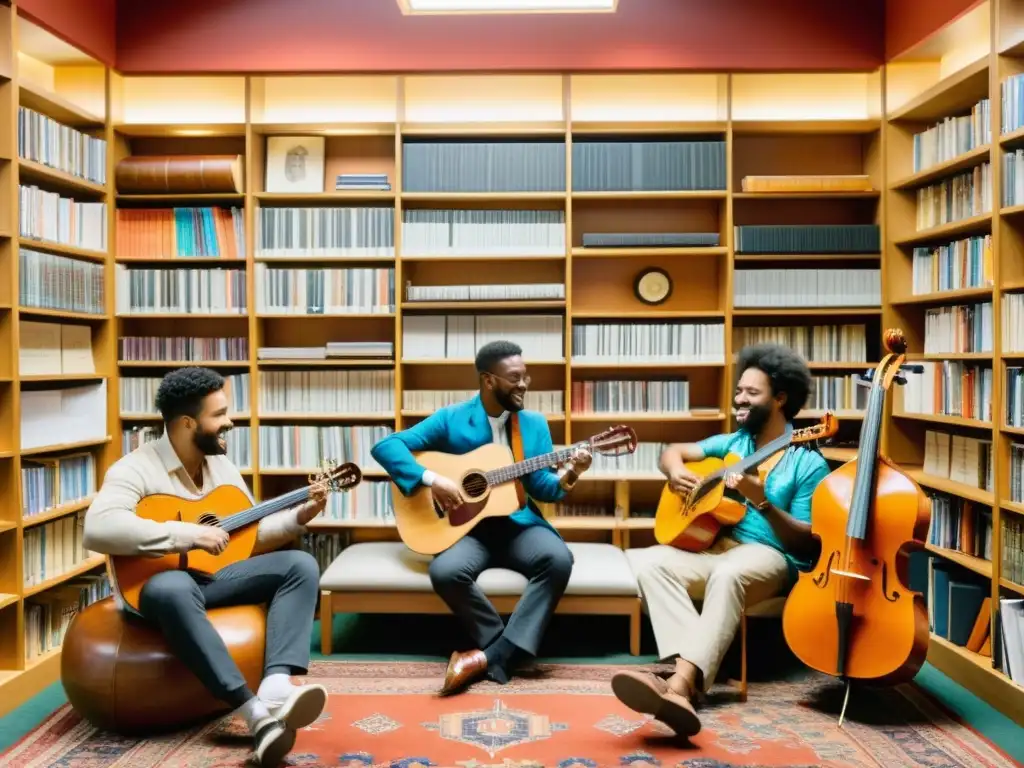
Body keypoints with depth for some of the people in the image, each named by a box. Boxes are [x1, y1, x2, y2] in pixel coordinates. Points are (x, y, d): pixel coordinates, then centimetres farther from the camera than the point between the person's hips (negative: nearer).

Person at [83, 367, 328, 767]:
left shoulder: (221, 465, 9)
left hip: (215, 575, 7)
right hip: (162, 585, -7)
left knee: (301, 564, -14)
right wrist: (187, 534, -31)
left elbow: (252, 535, 14)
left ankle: (276, 688, -35)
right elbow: (97, 529, -31)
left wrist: (299, 516, -3)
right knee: (172, 589, -42)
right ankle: (256, 713, -41)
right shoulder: (136, 468, -14)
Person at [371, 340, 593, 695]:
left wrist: (568, 475, -17)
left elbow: (541, 487, 4)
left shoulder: (535, 423, 8)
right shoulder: (450, 419, -2)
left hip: (519, 524, 2)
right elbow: (385, 446, -7)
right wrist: (431, 479, -19)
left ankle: (490, 656, -23)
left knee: (558, 559, -29)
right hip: (467, 527, -2)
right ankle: (509, 648, -10)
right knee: (446, 571, -34)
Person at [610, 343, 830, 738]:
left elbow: (807, 542, -6)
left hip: (770, 556, -5)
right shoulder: (732, 442, 16)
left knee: (727, 573, -40)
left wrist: (761, 502, -21)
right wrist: (676, 472, -7)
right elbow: (673, 451, 18)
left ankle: (680, 684, -54)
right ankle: (690, 669, -40)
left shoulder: (808, 463, -2)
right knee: (652, 562, -24)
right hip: (712, 545, 6)